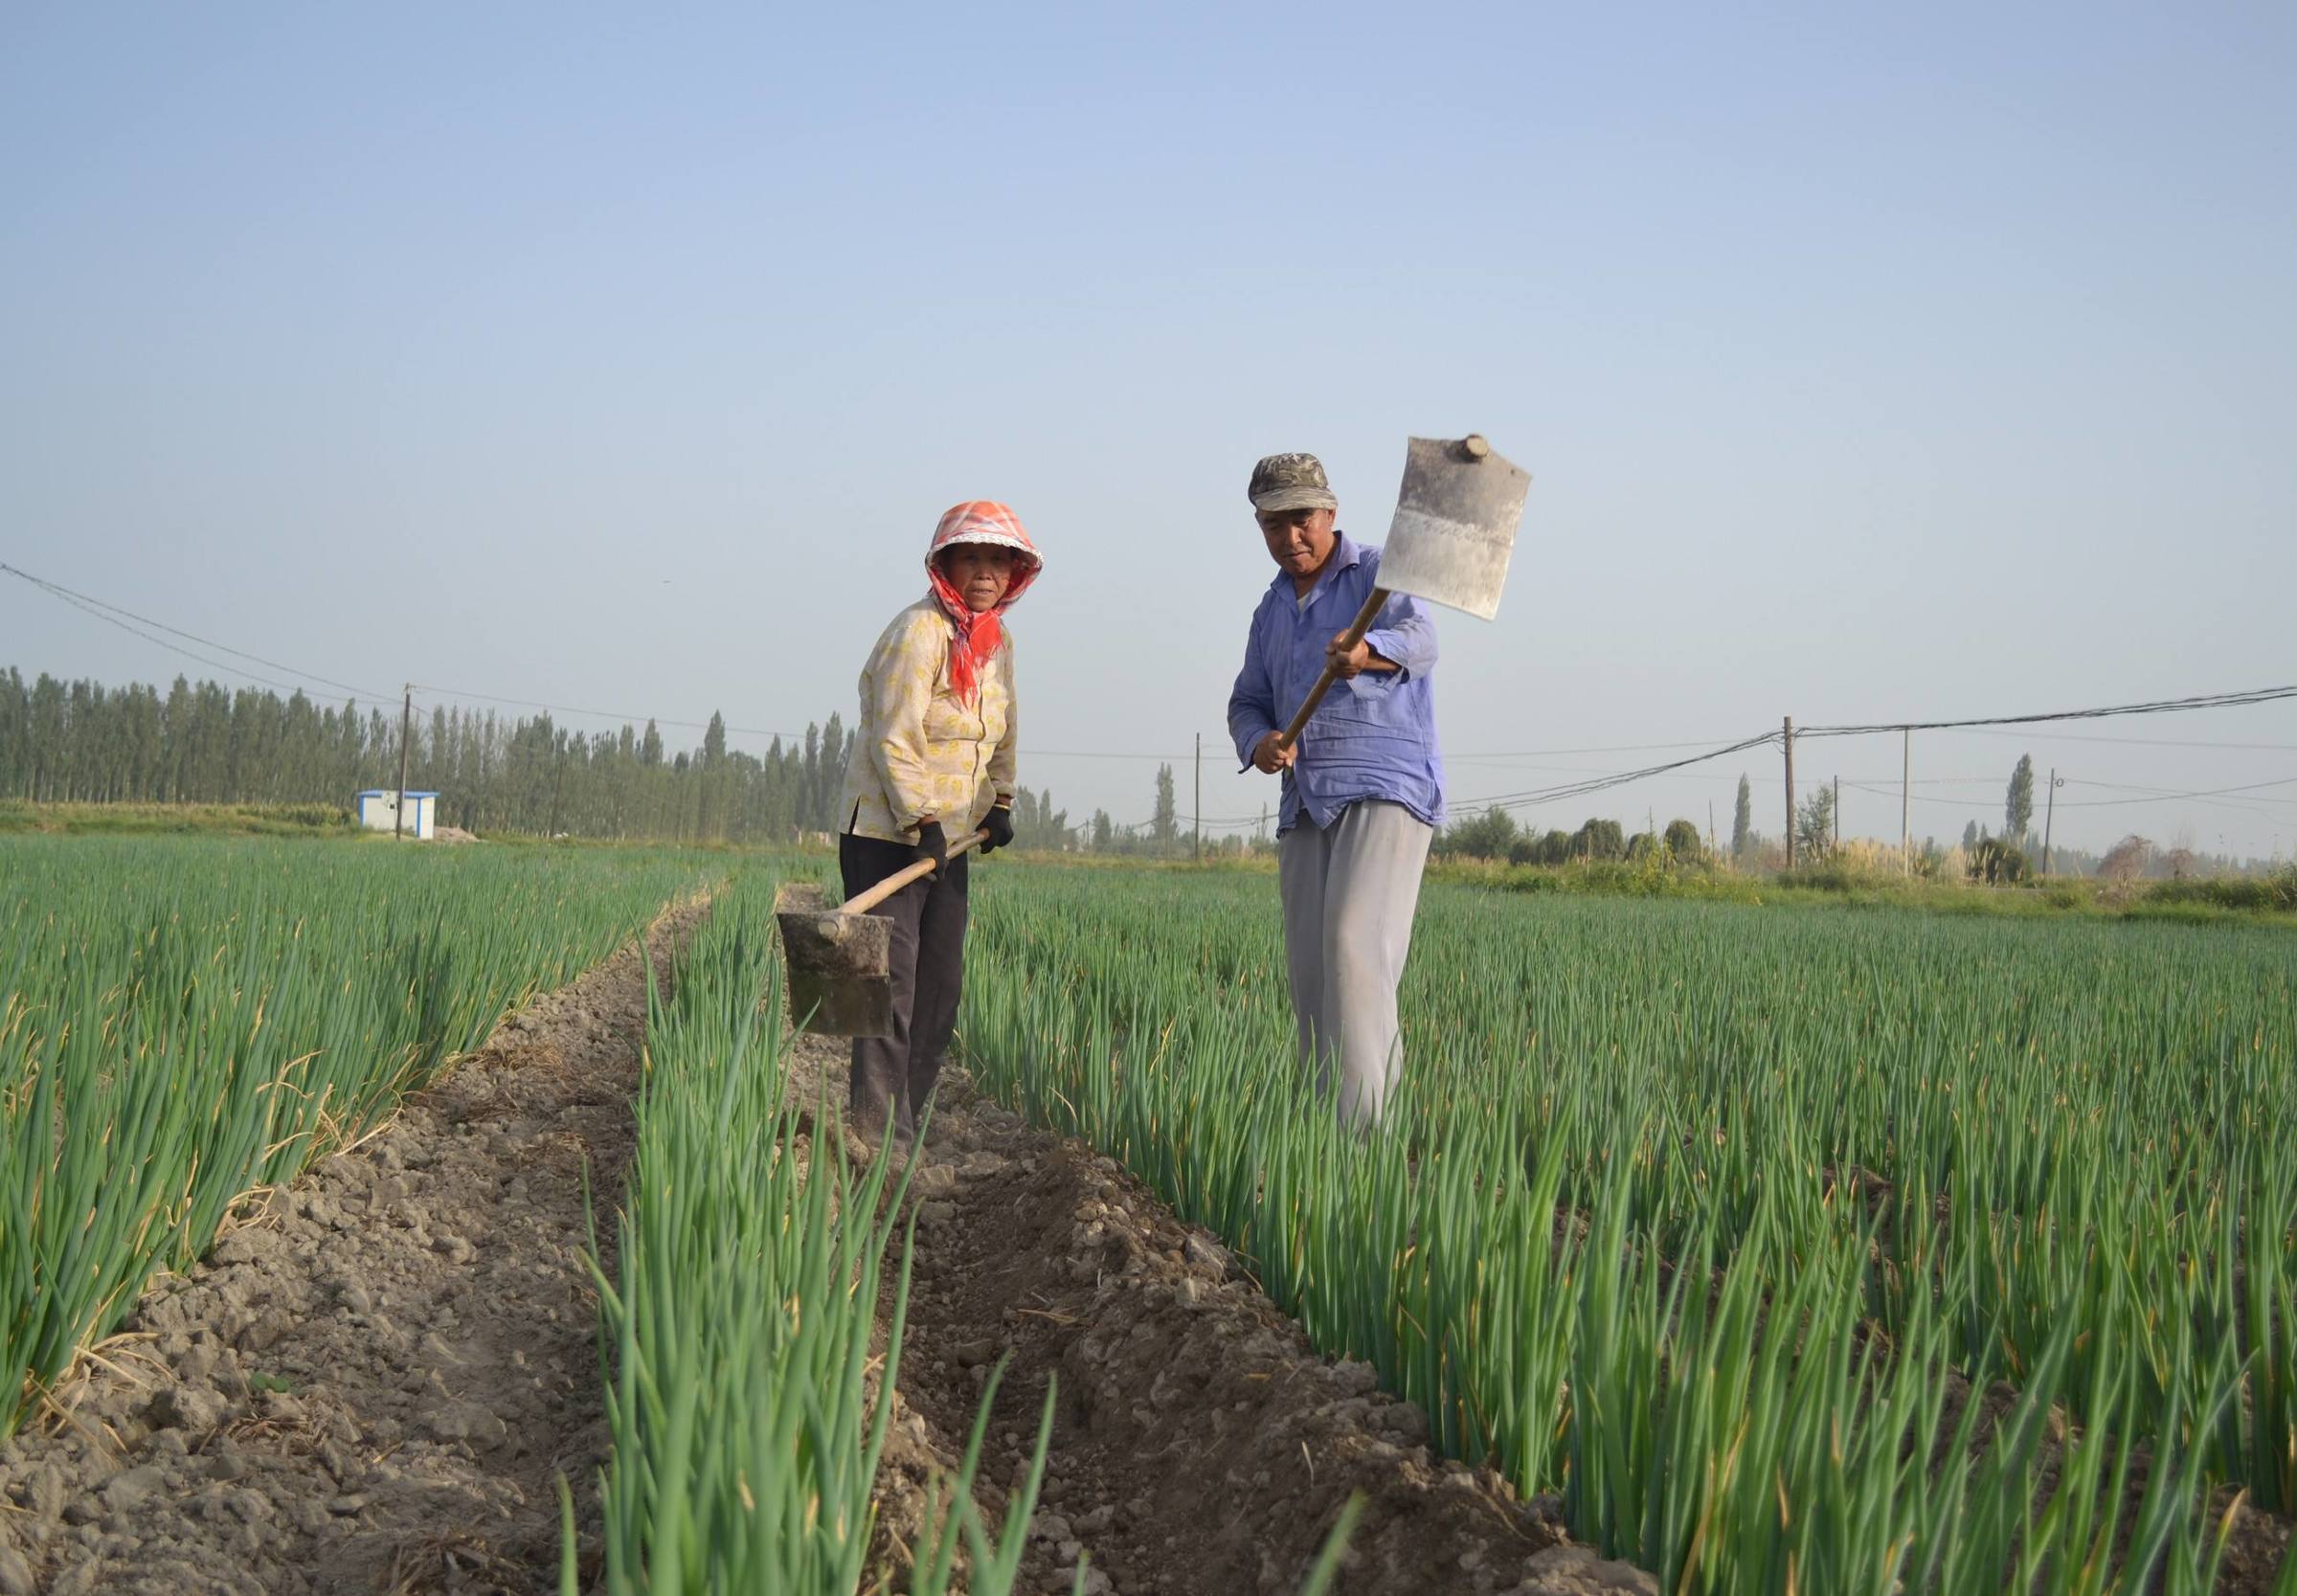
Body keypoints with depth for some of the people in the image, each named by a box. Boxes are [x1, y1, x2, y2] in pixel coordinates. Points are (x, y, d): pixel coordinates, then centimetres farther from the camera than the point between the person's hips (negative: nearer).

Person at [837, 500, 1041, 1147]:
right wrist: (921, 821, -23)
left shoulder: (997, 640, 10)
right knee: (890, 980, -12)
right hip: (886, 833, -8)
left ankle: (903, 1125, 15)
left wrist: (1000, 801, 16)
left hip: (951, 839, 8)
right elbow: (894, 739, -20)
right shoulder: (918, 633, -16)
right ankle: (880, 1136, -12)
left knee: (941, 985, 8)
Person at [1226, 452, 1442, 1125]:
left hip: (1387, 794, -7)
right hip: (1306, 810, 7)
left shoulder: (1377, 575, -1)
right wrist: (1260, 744, -2)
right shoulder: (1273, 608, 21)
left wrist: (1368, 652, -45)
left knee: (1354, 946, -22)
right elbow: (1248, 703, 23)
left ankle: (1362, 1126, -27)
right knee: (1310, 975, 1)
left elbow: (1418, 640, -21)